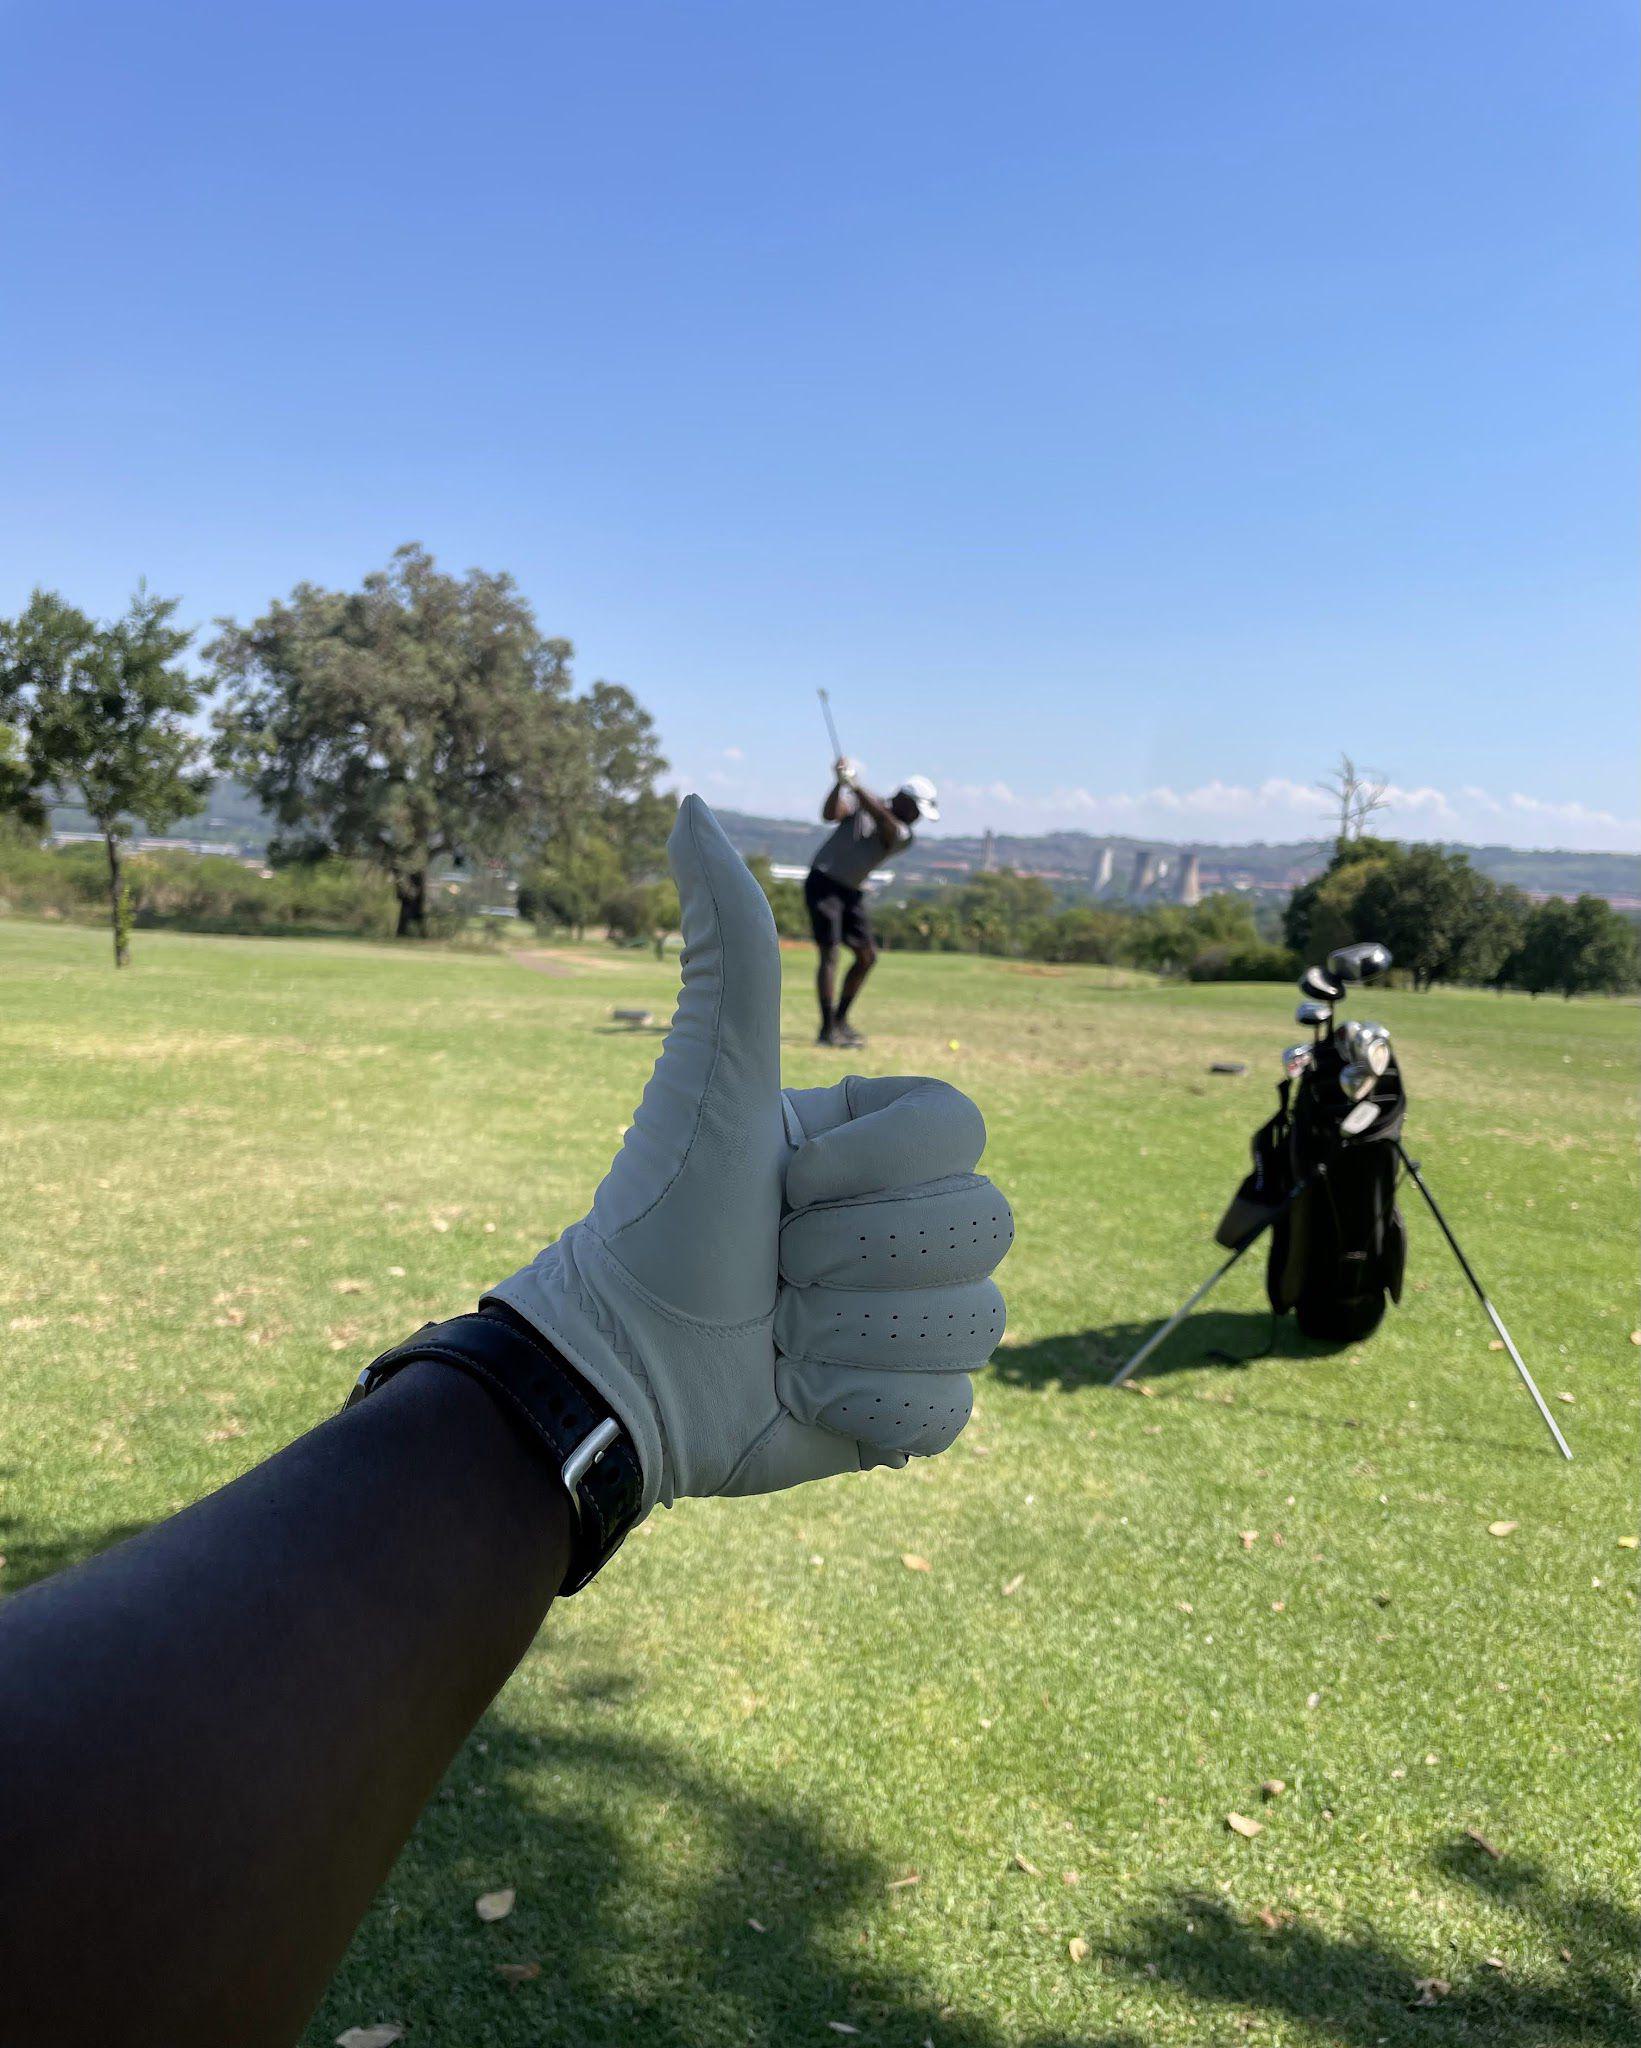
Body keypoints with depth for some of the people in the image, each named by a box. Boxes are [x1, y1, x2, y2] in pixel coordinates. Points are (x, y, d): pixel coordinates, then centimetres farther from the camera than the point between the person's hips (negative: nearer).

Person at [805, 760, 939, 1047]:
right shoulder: (860, 804, -5)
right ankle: (827, 1029, -15)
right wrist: (840, 784, -35)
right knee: (830, 953, -14)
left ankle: (841, 1020, 21)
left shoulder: (903, 837, -1)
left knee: (867, 956, 7)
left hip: (852, 892, 6)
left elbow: (885, 824, -22)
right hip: (823, 882, -6)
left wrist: (857, 787, -32)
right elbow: (830, 815, -21)